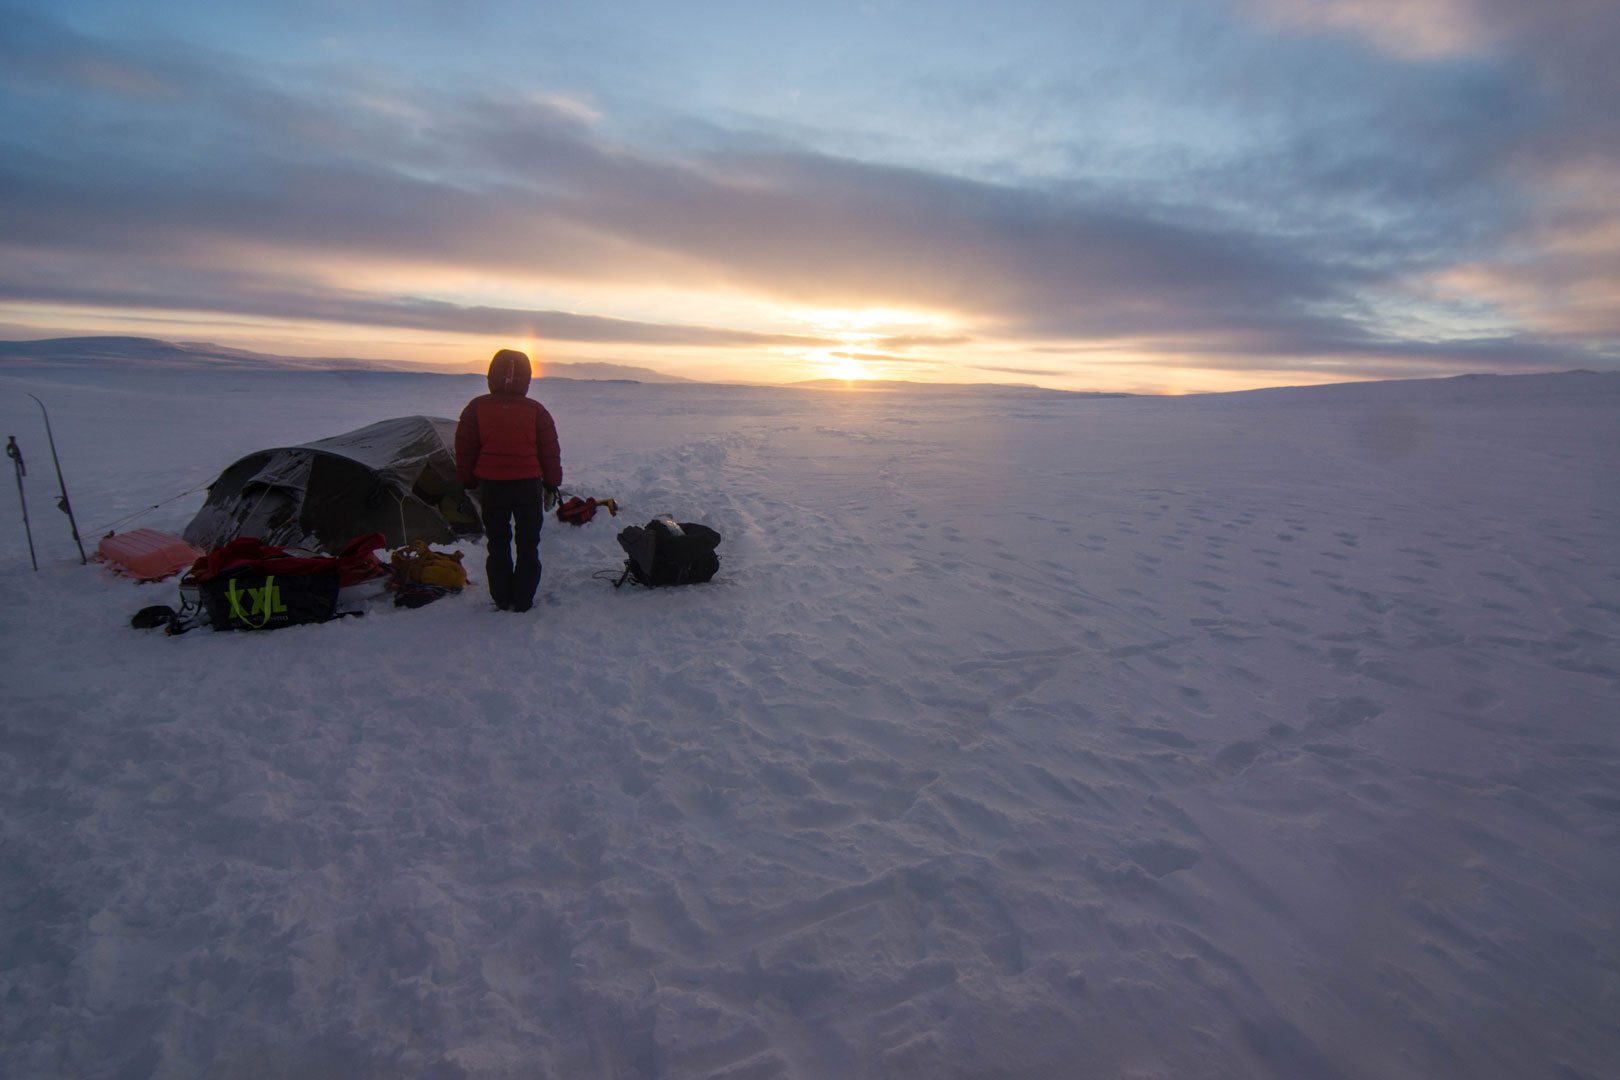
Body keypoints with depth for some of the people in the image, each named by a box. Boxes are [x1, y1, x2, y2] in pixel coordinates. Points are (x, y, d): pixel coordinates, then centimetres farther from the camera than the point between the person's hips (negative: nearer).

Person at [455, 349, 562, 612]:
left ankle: (502, 600, 17)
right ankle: (523, 601, 12)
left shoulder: (476, 408, -3)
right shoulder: (535, 410, -5)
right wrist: (552, 484, 11)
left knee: (498, 544, 13)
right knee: (528, 545, 10)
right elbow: (550, 451, 0)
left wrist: (469, 483, 13)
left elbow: (465, 451, 2)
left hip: (491, 487, 1)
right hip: (528, 486, -1)